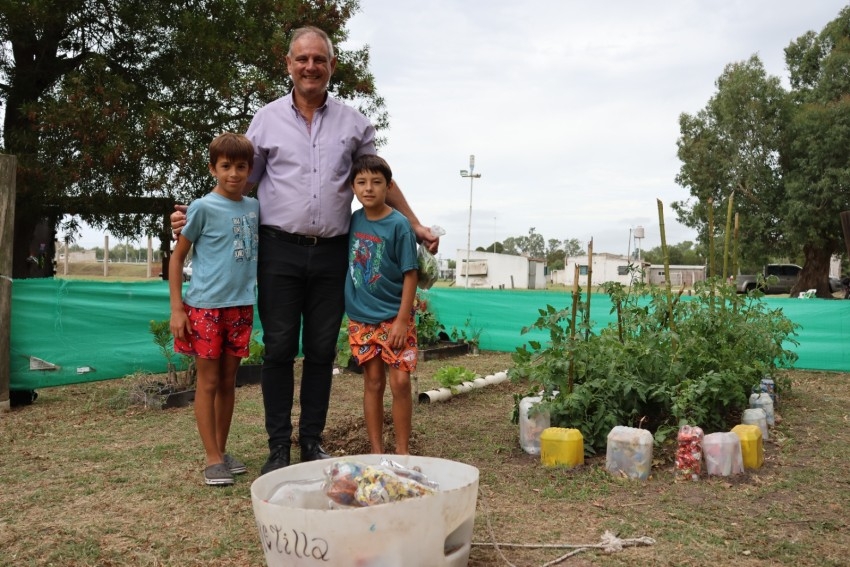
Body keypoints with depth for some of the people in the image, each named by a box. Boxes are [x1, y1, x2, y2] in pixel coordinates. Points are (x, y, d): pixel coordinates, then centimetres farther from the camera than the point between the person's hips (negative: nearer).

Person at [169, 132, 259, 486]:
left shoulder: (254, 207, 7)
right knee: (208, 383, 3)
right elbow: (177, 258, -4)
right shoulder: (203, 208, -8)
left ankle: (222, 451, 24)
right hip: (205, 308, -5)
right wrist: (176, 309, -9)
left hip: (240, 308, 5)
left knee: (228, 382, 13)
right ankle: (213, 459, 10)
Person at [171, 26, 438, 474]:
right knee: (279, 350, 2)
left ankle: (311, 441, 19)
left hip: (331, 253, 1)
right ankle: (278, 447, 12)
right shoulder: (267, 118, 6)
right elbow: (240, 182, 11)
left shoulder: (353, 123, 9)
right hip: (280, 250, -1)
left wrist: (416, 226, 10)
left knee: (321, 351, 7)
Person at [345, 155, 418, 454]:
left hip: (394, 317, -4)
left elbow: (410, 274, -10)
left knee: (400, 382, -4)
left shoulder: (398, 224, -10)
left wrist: (402, 320, -14)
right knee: (373, 382, 9)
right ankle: (376, 452, 19)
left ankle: (403, 451, 12)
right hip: (361, 318, 4)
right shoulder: (354, 221, 3)